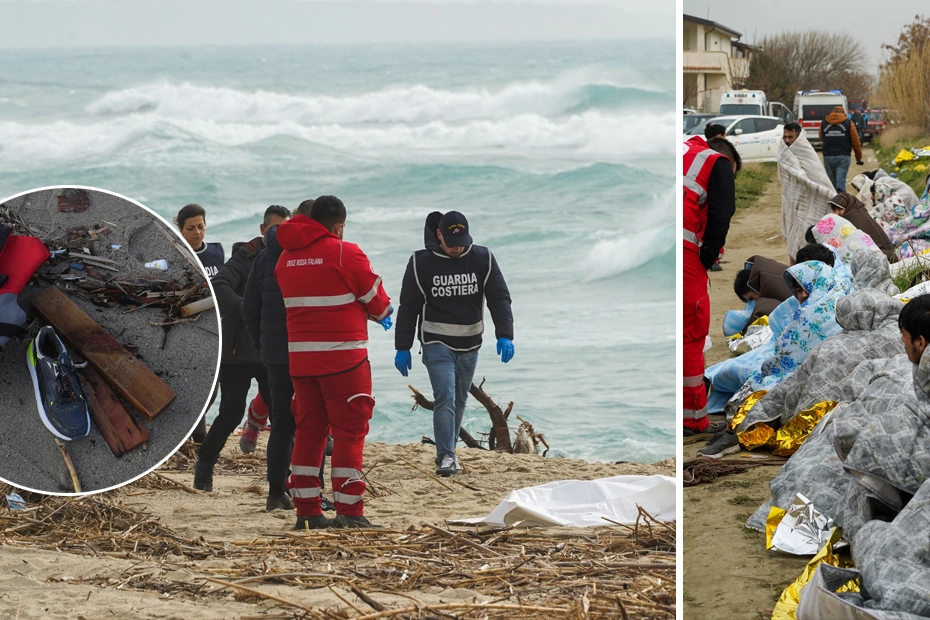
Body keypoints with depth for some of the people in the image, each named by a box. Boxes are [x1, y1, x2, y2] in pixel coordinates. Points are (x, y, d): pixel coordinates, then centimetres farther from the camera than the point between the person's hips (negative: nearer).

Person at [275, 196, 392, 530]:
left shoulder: (287, 257, 7)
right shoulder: (345, 254, -10)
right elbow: (377, 302, -2)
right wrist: (383, 312, 21)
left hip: (300, 357, 6)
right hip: (342, 356, -6)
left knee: (308, 431, 11)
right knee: (350, 431, -2)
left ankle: (306, 510, 11)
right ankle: (348, 512, -5)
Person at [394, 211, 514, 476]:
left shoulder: (482, 259, -2)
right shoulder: (421, 263, -7)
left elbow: (499, 299, -3)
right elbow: (408, 308, 0)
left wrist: (504, 335, -16)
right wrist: (402, 348, -1)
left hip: (469, 344, 3)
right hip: (436, 343, -3)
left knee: (459, 400, 12)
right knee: (445, 397, -16)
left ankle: (448, 450, 25)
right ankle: (446, 456, -18)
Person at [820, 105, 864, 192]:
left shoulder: (823, 123, 7)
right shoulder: (848, 123, 0)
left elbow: (821, 139, 22)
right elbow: (856, 142, 2)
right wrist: (858, 158, 10)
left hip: (828, 156, 2)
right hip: (843, 156, -2)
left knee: (831, 183, 11)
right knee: (841, 182, -7)